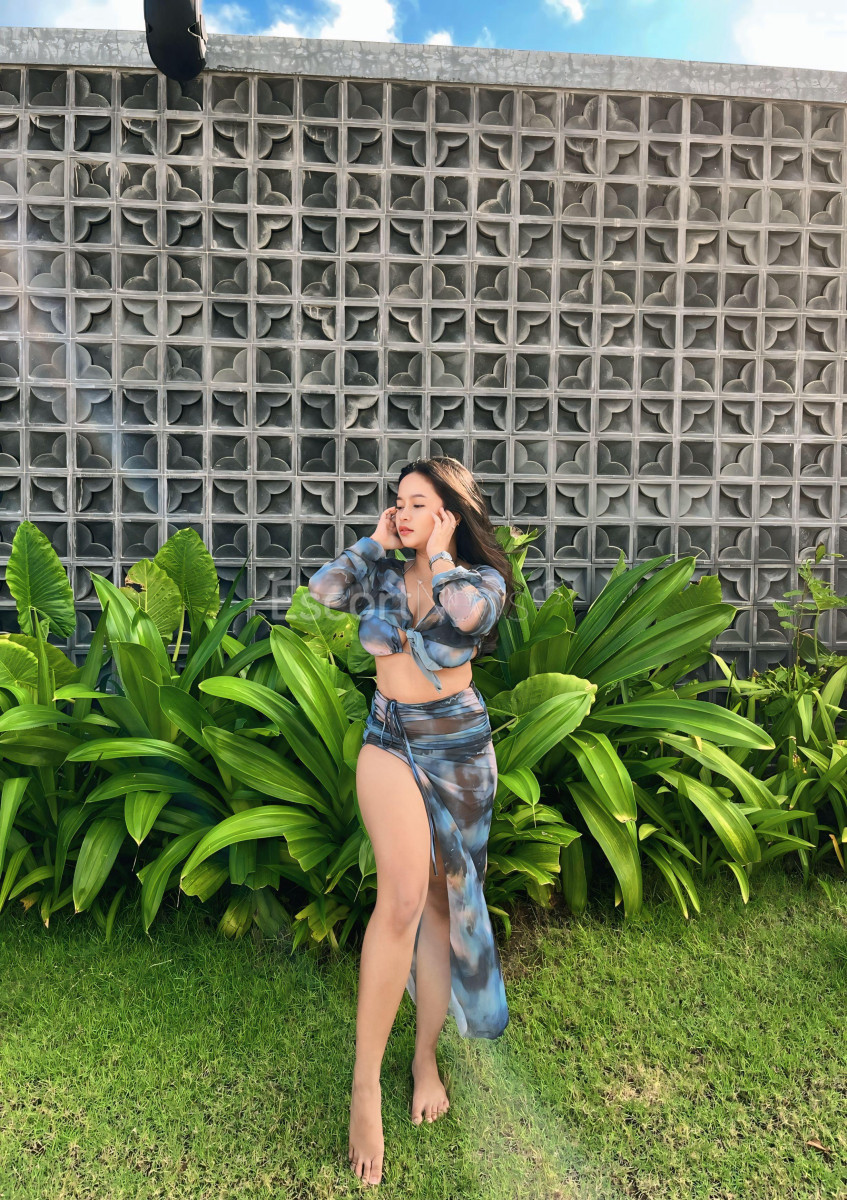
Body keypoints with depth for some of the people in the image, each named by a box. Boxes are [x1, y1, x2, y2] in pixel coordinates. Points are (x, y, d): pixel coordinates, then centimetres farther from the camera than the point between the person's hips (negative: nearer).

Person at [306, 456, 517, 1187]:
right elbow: (323, 591, -11)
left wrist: (440, 552, -12)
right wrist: (376, 542, -4)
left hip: (459, 748, 0)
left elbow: (460, 618, -24)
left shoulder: (483, 579, -2)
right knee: (403, 892, -19)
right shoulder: (385, 573, 4)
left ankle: (426, 1056, 28)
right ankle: (365, 1084, -7)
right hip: (389, 738, 0)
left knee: (442, 898, 9)